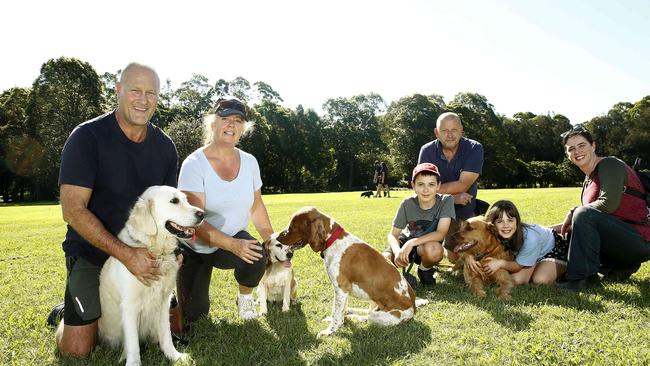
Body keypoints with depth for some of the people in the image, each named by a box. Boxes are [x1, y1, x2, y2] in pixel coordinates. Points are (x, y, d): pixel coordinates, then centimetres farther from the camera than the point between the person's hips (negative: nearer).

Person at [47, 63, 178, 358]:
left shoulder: (165, 146, -2)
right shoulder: (87, 137, -17)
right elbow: (73, 210, -22)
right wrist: (126, 254, -29)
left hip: (145, 253, 4)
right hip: (92, 253, -4)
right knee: (77, 349, -8)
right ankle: (68, 312, 26)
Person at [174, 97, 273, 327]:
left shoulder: (249, 162, -7)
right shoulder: (194, 164, -21)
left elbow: (256, 207, 6)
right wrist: (233, 245, -37)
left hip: (236, 238, 2)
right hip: (196, 248, -2)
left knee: (257, 257, -32)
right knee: (193, 315, 0)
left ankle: (245, 298, 1)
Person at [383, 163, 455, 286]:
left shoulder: (446, 201, -20)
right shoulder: (407, 204, -15)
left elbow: (441, 233, -26)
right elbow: (393, 234, -11)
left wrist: (412, 243, -36)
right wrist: (397, 251, -33)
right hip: (405, 242, 2)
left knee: (433, 249, -39)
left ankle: (425, 270, -2)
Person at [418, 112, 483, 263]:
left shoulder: (474, 149, -19)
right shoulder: (427, 151, -16)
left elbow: (462, 185, -26)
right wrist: (452, 198, -30)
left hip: (465, 210, 0)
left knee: (455, 257, 11)